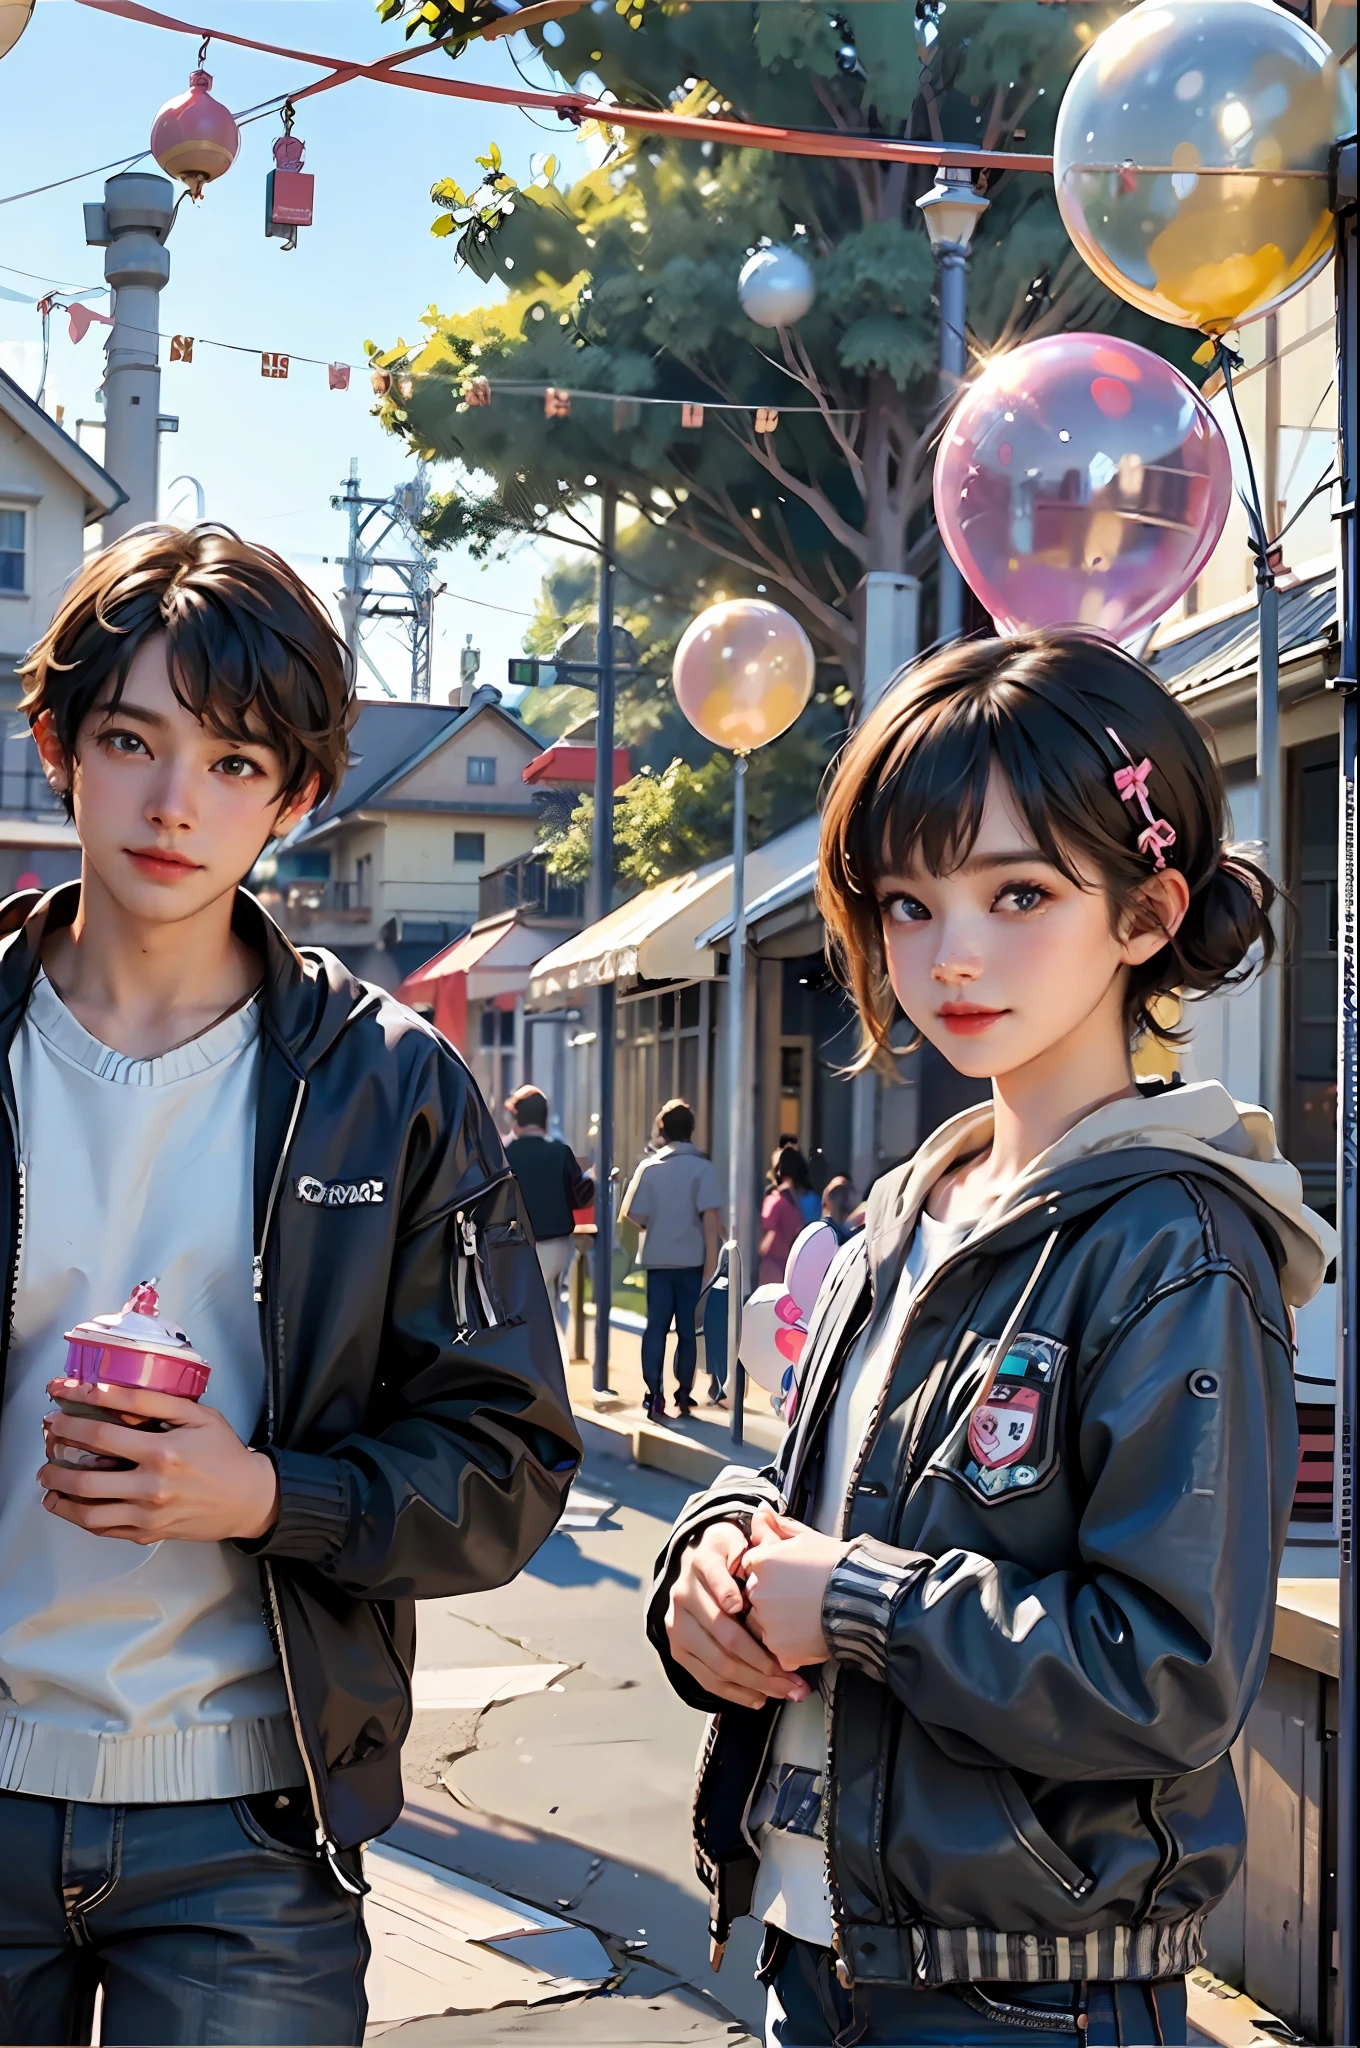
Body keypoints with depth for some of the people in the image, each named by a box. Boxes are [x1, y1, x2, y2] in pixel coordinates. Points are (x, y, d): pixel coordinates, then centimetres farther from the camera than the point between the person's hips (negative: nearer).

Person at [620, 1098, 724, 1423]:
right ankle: (684, 1397, 11)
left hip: (658, 1259, 1)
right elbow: (711, 1216, -12)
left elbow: (634, 1215, -5)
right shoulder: (702, 1168, -5)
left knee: (656, 1327, 6)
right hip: (692, 1260, -1)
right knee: (687, 1329, 8)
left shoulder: (649, 1166, -1)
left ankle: (655, 1397, -2)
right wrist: (712, 1259, -9)